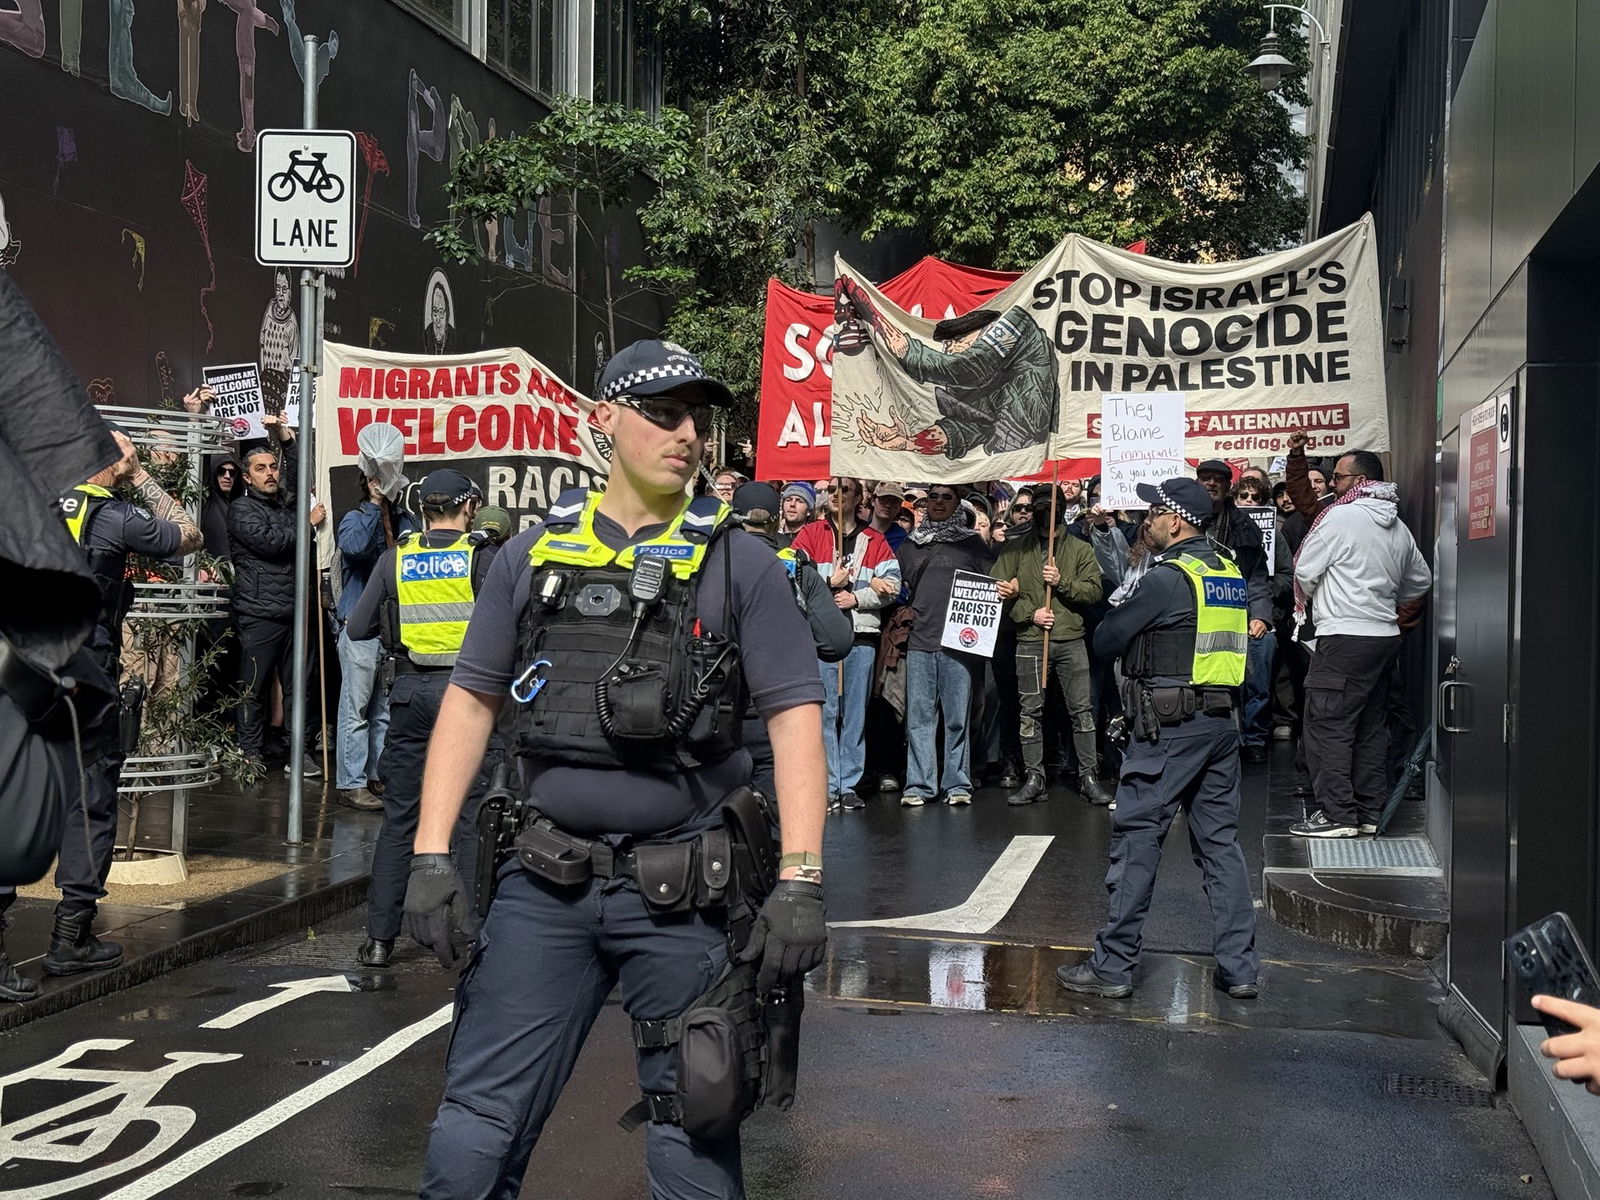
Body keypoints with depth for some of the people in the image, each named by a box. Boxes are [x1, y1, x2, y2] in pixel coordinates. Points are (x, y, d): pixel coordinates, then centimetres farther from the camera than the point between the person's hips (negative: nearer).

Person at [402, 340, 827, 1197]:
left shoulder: (737, 563, 0)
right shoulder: (534, 554, 7)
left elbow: (794, 716, -5)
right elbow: (471, 701, 9)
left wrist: (800, 883, -14)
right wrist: (431, 857, 0)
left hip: (682, 892, -2)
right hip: (544, 885, 2)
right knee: (475, 1129, 6)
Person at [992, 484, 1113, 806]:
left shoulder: (1080, 548, 10)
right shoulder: (1015, 547, 9)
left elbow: (1094, 591, 1)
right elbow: (998, 589, 1)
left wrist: (1062, 582, -13)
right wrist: (1029, 613, -10)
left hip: (1071, 639, 0)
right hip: (1030, 639, 0)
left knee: (1081, 709, 0)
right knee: (1031, 711, 3)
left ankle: (1089, 777, 7)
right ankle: (1034, 779, 10)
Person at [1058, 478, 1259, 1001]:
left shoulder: (1168, 577, -13)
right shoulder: (1230, 570, 12)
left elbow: (1106, 638, -9)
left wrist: (1120, 618, 12)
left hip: (1171, 726, -8)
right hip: (1224, 720, 8)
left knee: (1136, 836, -2)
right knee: (1220, 840, 11)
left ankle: (1112, 964, 2)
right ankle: (1239, 966, 11)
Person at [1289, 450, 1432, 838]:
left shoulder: (1340, 517, -11)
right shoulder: (1398, 527, 14)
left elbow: (1304, 573, -6)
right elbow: (1421, 580, 26)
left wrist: (1318, 597, 14)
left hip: (1344, 636, -9)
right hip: (1385, 635, 9)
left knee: (1326, 725, -5)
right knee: (1370, 726, 13)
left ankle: (1337, 813, -7)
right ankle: (1369, 812, 18)